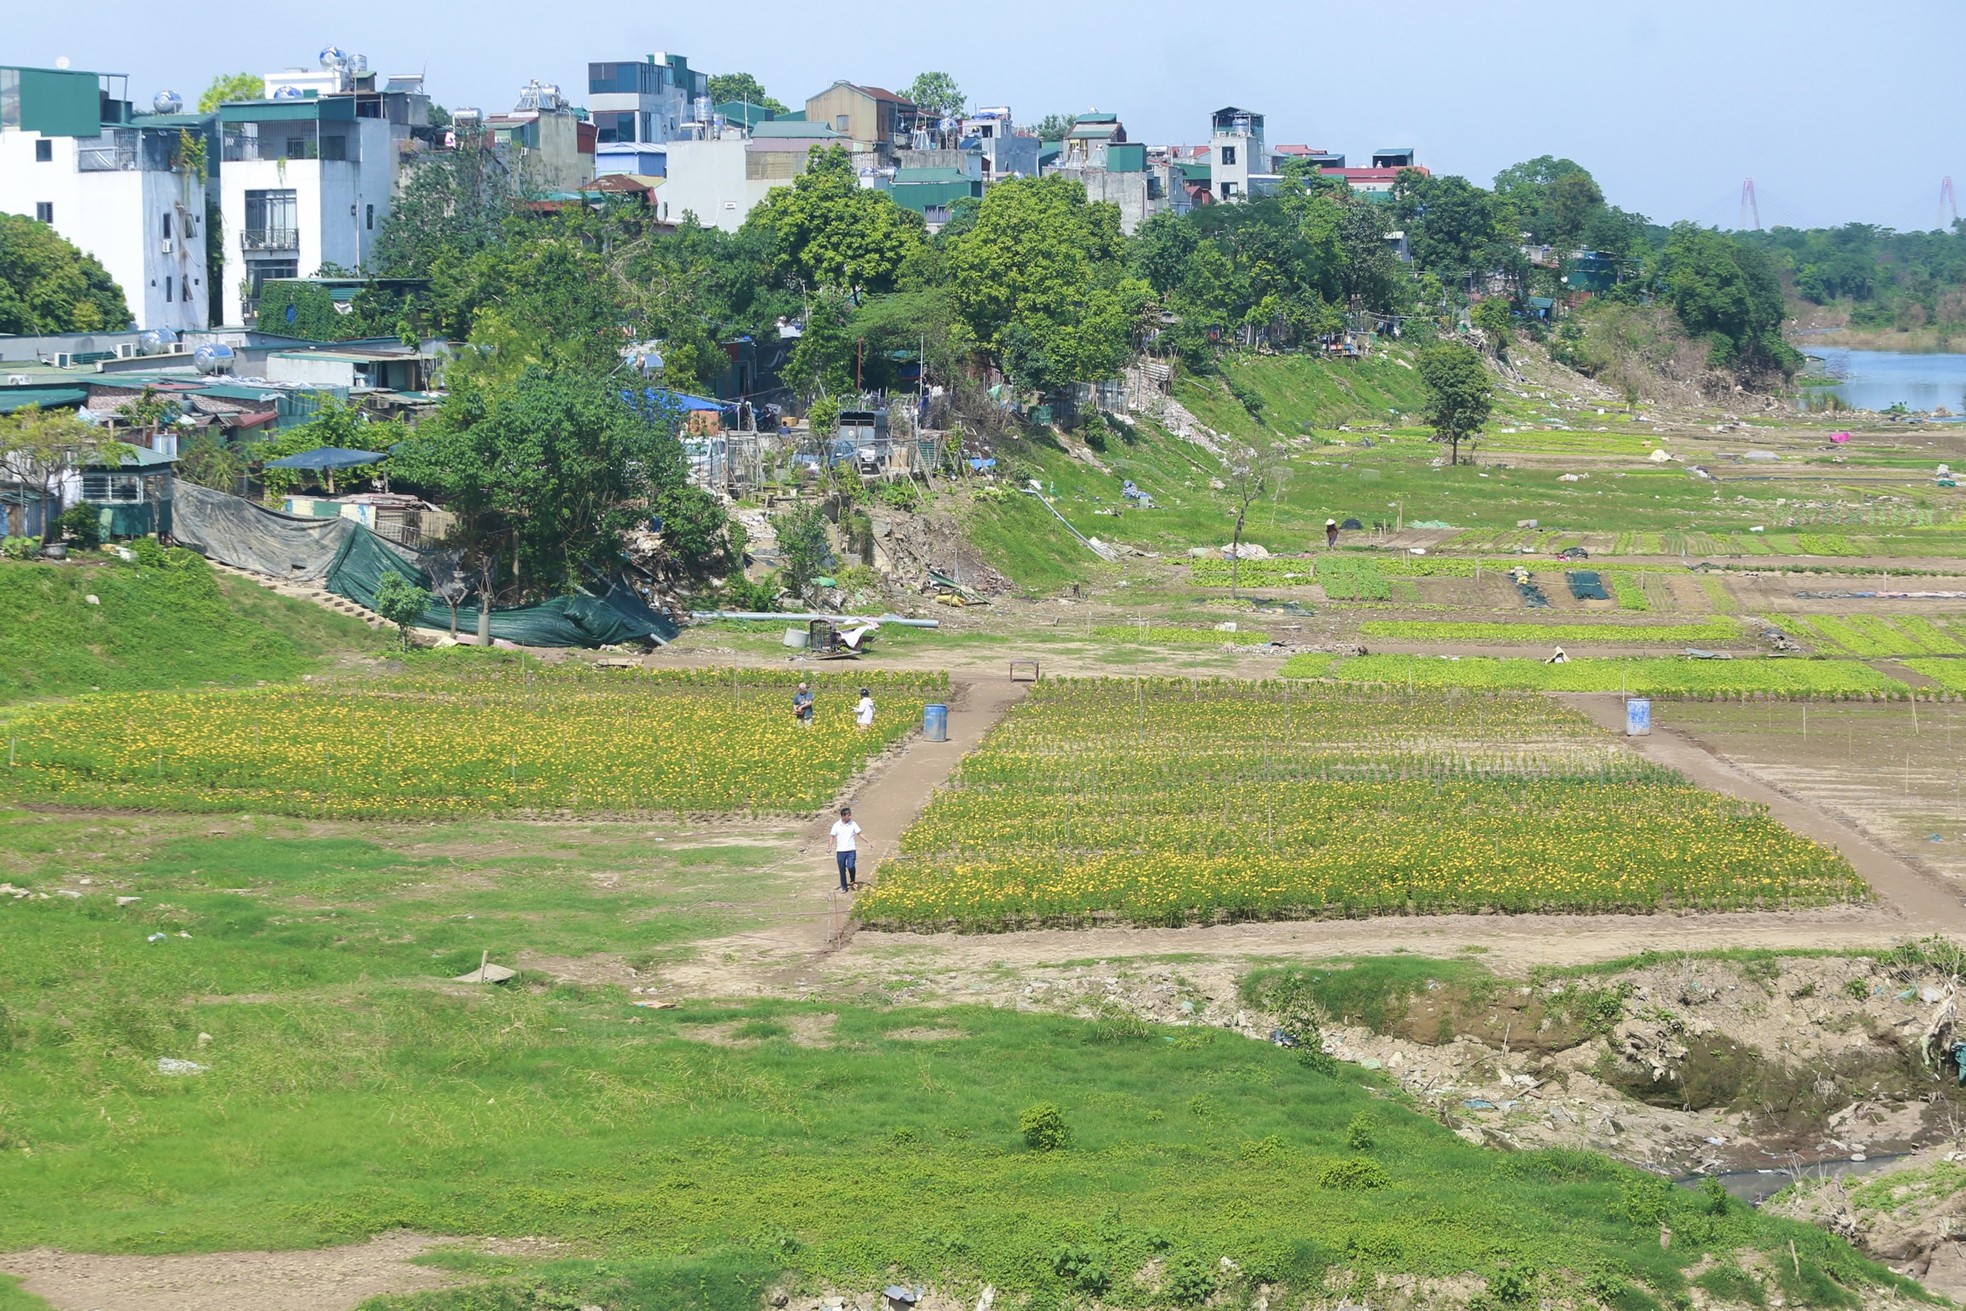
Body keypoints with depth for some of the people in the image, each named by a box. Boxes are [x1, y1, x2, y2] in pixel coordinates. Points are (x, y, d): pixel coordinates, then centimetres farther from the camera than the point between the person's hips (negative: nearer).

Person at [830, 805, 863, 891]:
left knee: (851, 866, -19)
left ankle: (852, 881, 6)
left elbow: (859, 834, 6)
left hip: (851, 850, -1)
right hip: (840, 851, 1)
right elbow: (833, 837, 1)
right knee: (842, 870, 5)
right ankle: (843, 887, 19)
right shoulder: (837, 825, -4)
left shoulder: (853, 824, -1)